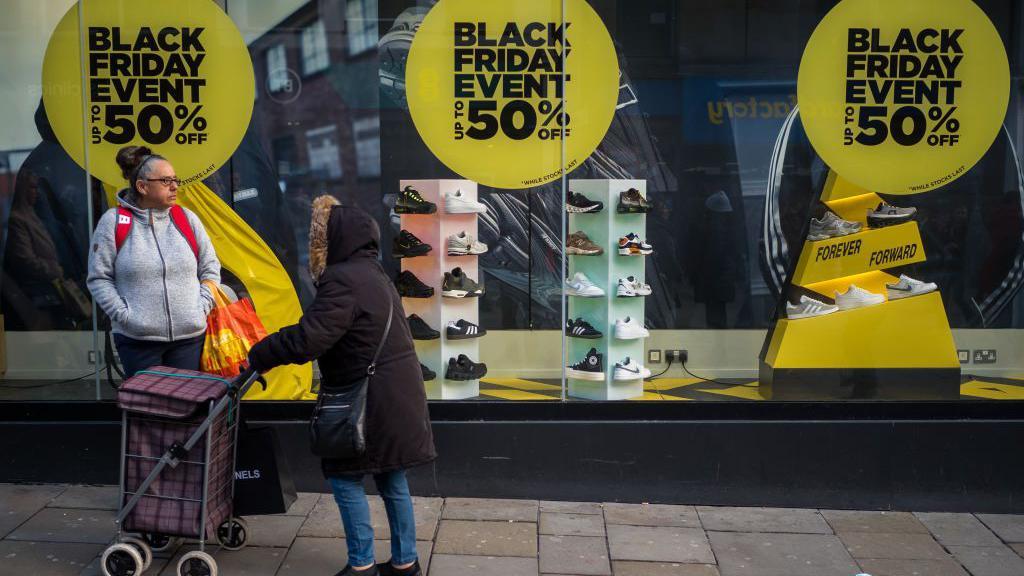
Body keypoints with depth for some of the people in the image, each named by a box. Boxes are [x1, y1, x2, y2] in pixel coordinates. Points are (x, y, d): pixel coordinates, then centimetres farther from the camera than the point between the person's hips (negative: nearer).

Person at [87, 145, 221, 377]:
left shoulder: (187, 219, 7)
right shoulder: (113, 222, -2)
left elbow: (210, 268, 11)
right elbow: (99, 278, -2)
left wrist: (202, 307, 0)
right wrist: (124, 316, -11)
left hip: (189, 336, 3)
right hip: (136, 340, -3)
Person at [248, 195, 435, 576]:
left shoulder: (344, 281, -19)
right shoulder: (372, 273, 13)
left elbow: (306, 339, -24)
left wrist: (258, 357, -11)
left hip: (371, 400, -9)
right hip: (395, 396, 9)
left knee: (346, 479, 4)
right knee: (392, 480, 16)